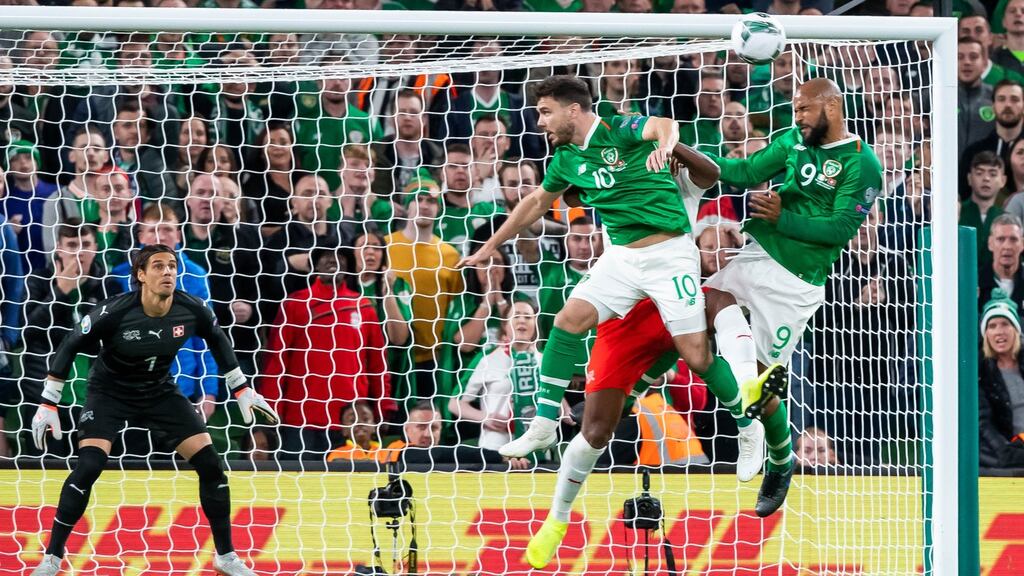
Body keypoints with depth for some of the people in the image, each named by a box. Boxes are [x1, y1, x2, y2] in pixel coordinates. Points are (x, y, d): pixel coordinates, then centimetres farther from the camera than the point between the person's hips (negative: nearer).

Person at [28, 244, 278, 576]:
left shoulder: (192, 311, -18)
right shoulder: (114, 313, -28)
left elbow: (218, 341, 5)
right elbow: (69, 348, -16)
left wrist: (242, 390, 9)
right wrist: (48, 405, -15)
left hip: (161, 394, 4)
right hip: (110, 394, -4)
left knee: (210, 466, -5)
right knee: (87, 468, -23)